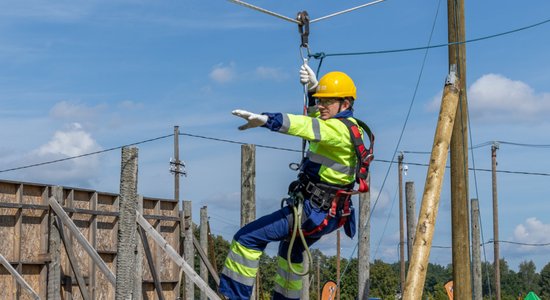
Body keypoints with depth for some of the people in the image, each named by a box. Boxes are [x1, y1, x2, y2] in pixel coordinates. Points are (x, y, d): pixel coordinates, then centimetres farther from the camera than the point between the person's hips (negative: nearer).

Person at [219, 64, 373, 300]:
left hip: (313, 212, -11)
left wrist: (266, 120, -51)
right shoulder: (346, 126, 11)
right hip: (325, 211, 11)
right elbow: (318, 118, 33)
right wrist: (313, 88, 20)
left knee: (248, 238, -13)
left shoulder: (340, 130, -20)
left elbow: (308, 127, -39)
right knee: (291, 249, 34)